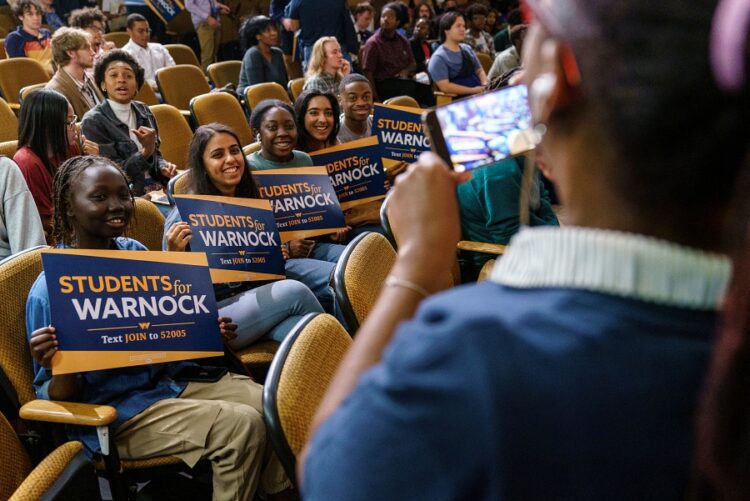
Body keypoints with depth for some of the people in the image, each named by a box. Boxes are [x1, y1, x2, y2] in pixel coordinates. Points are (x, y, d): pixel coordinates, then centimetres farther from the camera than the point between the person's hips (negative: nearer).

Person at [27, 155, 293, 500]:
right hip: (114, 410, -6)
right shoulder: (51, 289, -14)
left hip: (172, 379, 7)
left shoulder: (136, 253, 5)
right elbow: (60, 399, -11)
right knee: (242, 426, -24)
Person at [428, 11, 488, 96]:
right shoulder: (439, 57, -6)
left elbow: (479, 71, 24)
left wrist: (485, 85, 2)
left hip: (479, 93, 7)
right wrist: (473, 90, -15)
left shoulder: (467, 49, 17)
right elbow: (445, 87, -14)